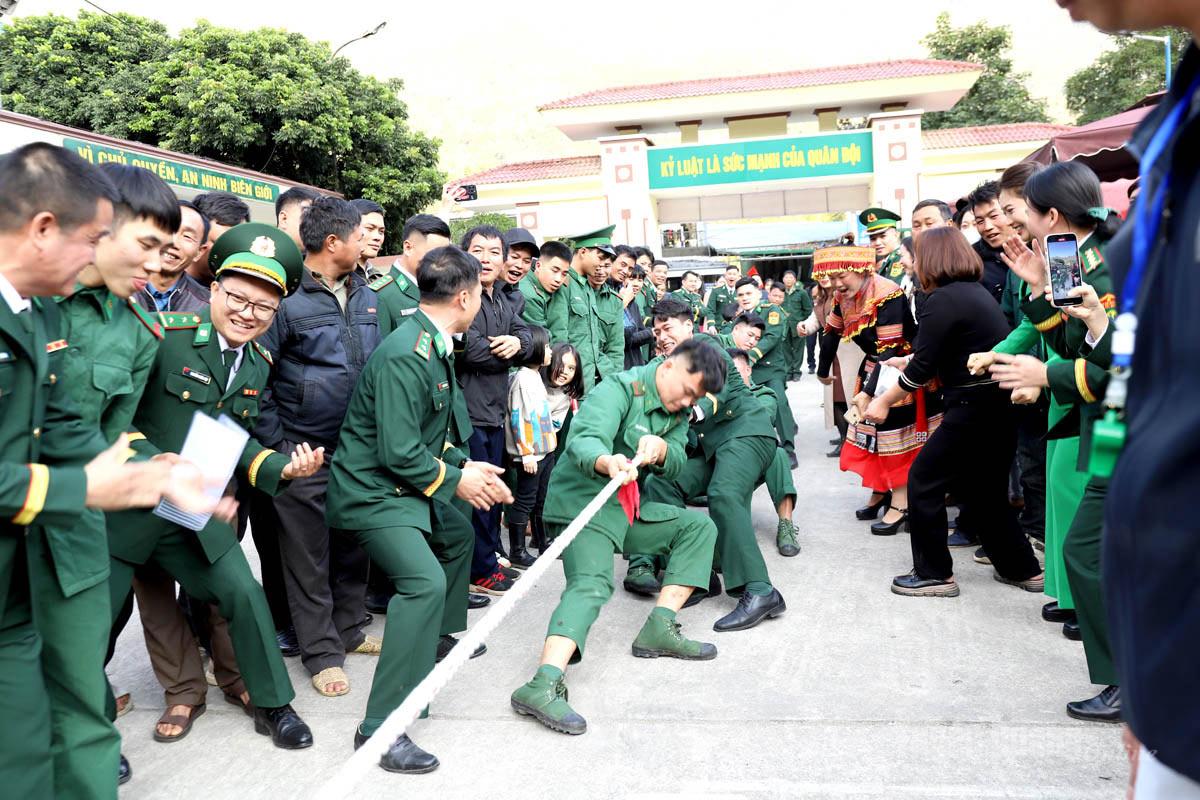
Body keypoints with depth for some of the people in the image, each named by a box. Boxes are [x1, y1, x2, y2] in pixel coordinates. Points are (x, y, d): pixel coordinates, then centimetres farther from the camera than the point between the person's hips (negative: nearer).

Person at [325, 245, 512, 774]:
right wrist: (456, 480, -12)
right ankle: (382, 727, -20)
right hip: (372, 492, -10)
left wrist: (465, 466, 4)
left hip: (408, 486, 10)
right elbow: (400, 453, -26)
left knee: (457, 536, 28)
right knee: (425, 581, -25)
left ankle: (438, 635, 47)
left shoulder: (436, 347, 6)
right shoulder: (405, 354, -25)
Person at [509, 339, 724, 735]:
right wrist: (606, 462, -55)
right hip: (582, 504, -8)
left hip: (630, 509, 9)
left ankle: (659, 628, 0)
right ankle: (542, 686, -40)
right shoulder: (619, 388, -16)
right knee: (591, 585, -28)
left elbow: (676, 464, 1)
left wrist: (662, 449, -23)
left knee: (698, 525, 6)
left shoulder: (679, 409, 10)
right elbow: (584, 439, -32)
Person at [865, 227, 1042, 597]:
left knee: (923, 479, 2)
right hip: (1000, 406, 9)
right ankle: (1022, 568, 26)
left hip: (975, 409, -9)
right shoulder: (977, 291, 14)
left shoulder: (944, 299, -14)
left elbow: (922, 368, -14)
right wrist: (912, 362, 29)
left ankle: (934, 573, 8)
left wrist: (884, 402, -3)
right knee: (986, 489, 19)